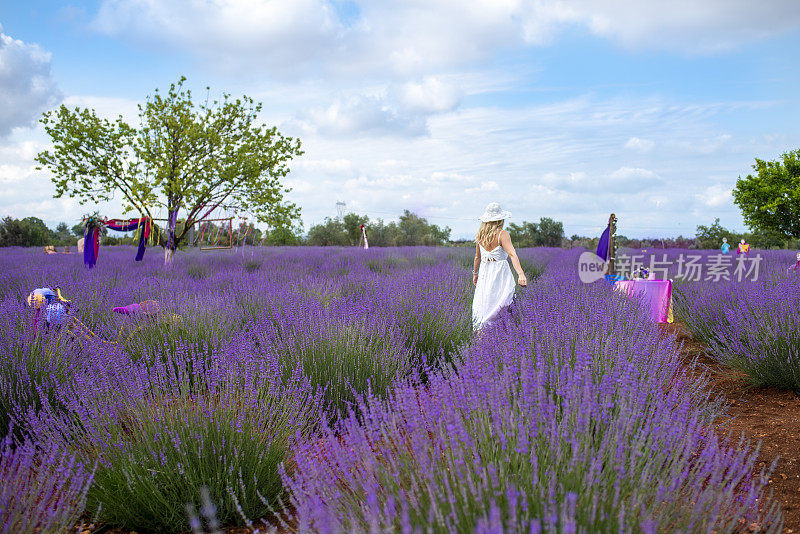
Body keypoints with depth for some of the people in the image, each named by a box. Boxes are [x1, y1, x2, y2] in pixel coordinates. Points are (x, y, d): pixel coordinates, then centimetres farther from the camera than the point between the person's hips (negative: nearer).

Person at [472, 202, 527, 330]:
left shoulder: (480, 234, 3)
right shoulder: (502, 234, -13)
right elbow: (512, 254, -25)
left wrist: (475, 273, 25)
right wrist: (521, 274, -35)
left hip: (484, 272, 6)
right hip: (500, 273, -5)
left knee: (483, 304, 9)